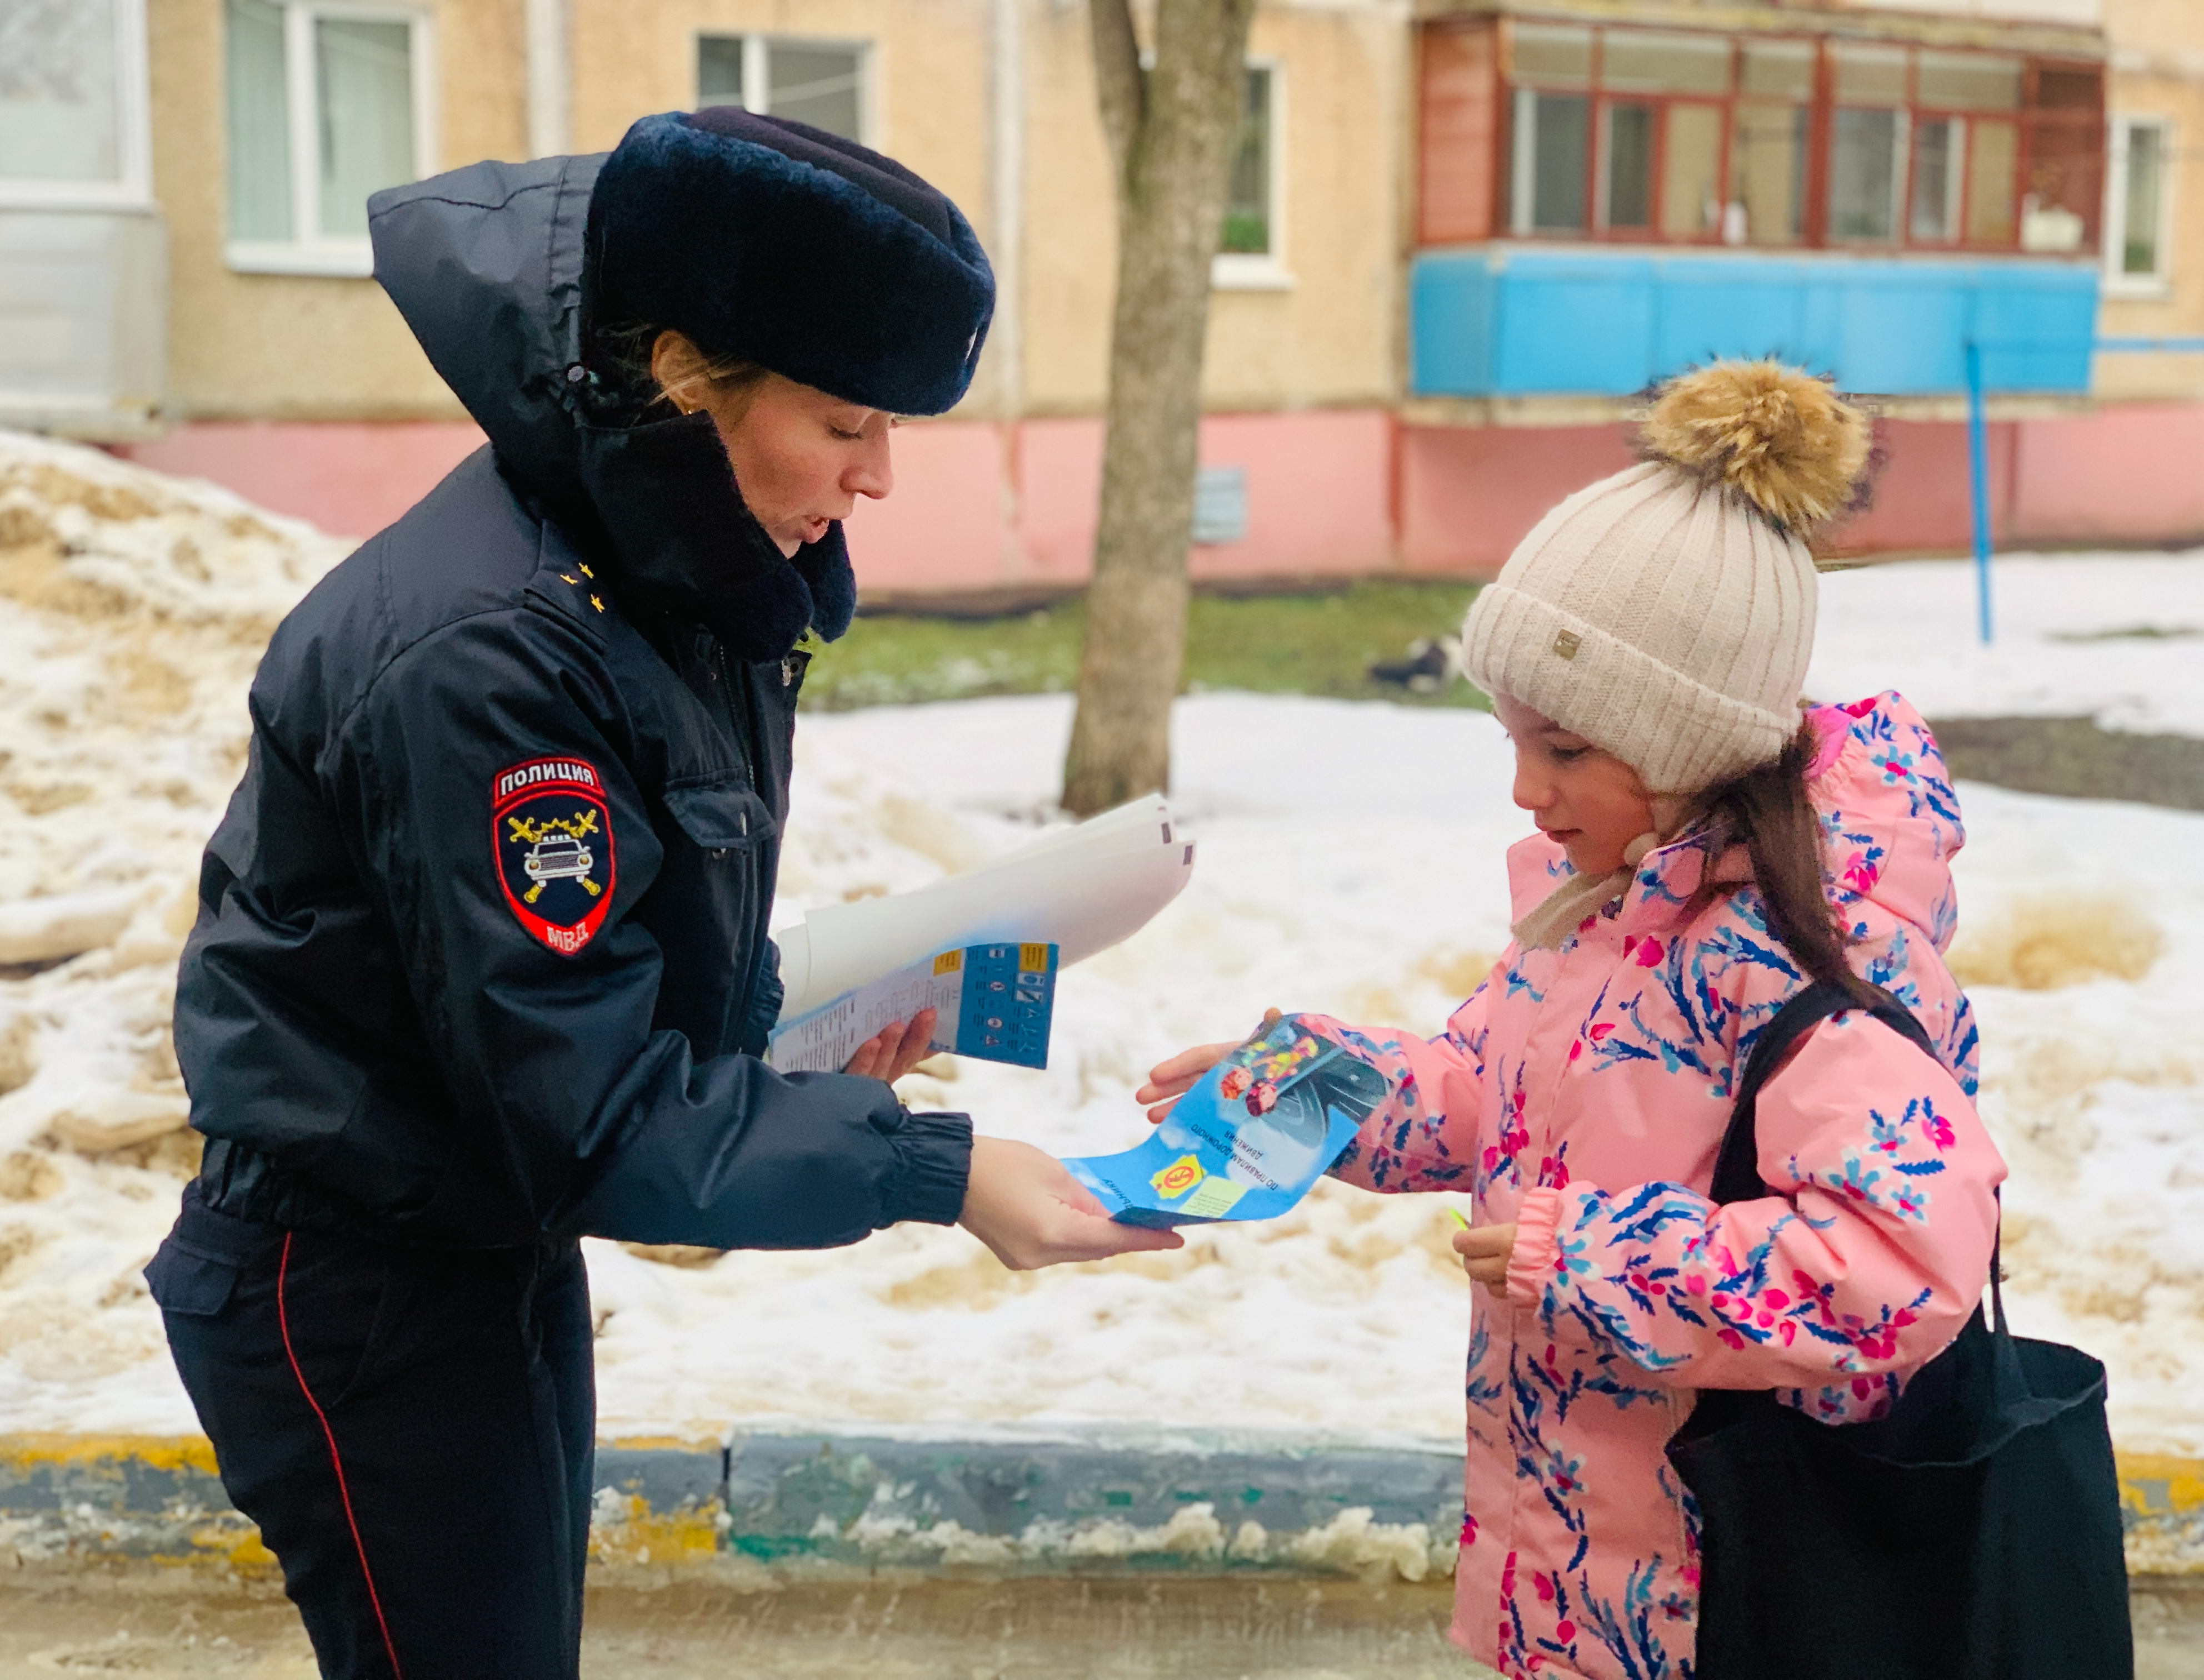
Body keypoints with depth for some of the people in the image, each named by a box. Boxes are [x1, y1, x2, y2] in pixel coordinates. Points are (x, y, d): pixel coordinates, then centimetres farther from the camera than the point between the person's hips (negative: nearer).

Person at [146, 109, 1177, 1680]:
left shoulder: (663, 575, 1)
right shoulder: (482, 654, -29)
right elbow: (591, 1111, -28)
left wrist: (788, 1009, -5)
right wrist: (934, 1169, -28)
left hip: (507, 1247, 9)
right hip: (358, 1301, -9)